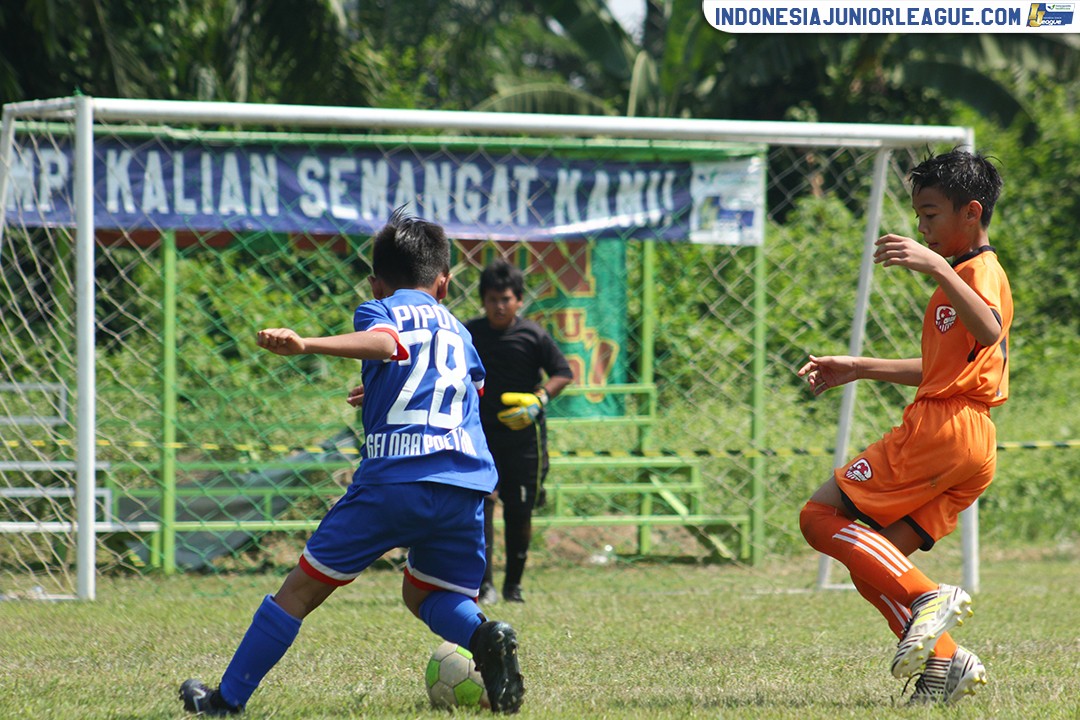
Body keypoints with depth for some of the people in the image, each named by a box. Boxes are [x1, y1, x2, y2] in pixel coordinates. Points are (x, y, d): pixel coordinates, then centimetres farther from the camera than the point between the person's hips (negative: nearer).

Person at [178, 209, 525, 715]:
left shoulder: (381, 310, 9)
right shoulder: (457, 330, 26)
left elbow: (384, 342, -17)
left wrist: (306, 345, -32)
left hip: (393, 478, -4)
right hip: (467, 481, 4)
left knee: (304, 587, 6)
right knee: (424, 593, 23)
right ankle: (484, 637, -9)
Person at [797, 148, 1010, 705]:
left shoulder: (981, 271, -6)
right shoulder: (965, 274, 26)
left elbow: (990, 331, -31)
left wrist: (938, 268, -40)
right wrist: (860, 369, 34)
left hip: (942, 429, -10)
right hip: (973, 450, 10)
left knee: (821, 517, -10)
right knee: (870, 565, 7)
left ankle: (928, 597, -19)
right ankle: (944, 661, -1)